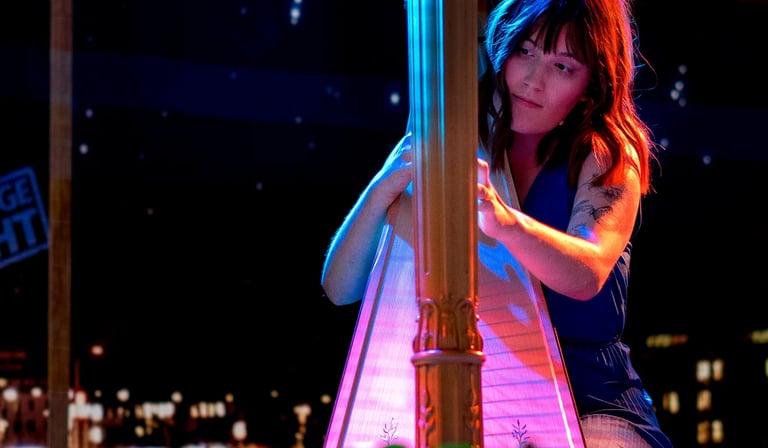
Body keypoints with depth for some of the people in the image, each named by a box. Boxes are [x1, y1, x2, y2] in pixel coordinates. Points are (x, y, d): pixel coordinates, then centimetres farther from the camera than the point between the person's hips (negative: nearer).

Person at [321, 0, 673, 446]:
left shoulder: (609, 156, -1)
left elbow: (587, 276, -24)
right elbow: (340, 289, -2)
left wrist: (502, 220, -44)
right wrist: (383, 189, -20)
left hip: (590, 411, -3)